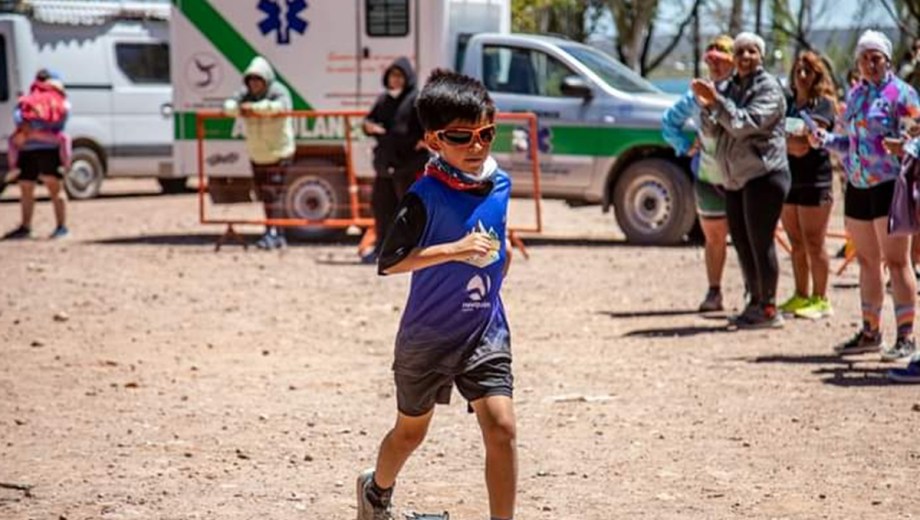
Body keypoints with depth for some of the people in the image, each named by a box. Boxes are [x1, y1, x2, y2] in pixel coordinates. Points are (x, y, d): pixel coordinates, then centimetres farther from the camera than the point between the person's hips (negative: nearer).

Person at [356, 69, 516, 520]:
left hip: (486, 332, 3)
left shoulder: (500, 184, -2)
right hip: (428, 336, -3)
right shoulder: (427, 196, -20)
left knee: (501, 426, -13)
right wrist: (454, 250, -32)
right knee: (411, 430, 17)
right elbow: (388, 262, -26)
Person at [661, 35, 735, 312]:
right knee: (713, 237, 13)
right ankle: (714, 292, 21)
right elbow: (669, 120, 20)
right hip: (708, 177, 4)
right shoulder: (697, 96, 5)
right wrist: (684, 146, 8)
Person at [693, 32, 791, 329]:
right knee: (742, 244, 10)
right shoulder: (728, 88, 13)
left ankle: (768, 307, -3)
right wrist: (705, 106, -10)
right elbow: (713, 131, 8)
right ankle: (754, 302, 19)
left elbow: (746, 123, -20)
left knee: (760, 243, -7)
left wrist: (717, 101, -24)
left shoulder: (769, 88, -7)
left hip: (764, 175, -7)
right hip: (735, 179, 7)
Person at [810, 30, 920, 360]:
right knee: (867, 261, 12)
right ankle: (871, 332, 21)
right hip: (857, 185, 7)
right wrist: (825, 140, 7)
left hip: (889, 184, -7)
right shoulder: (855, 95, 16)